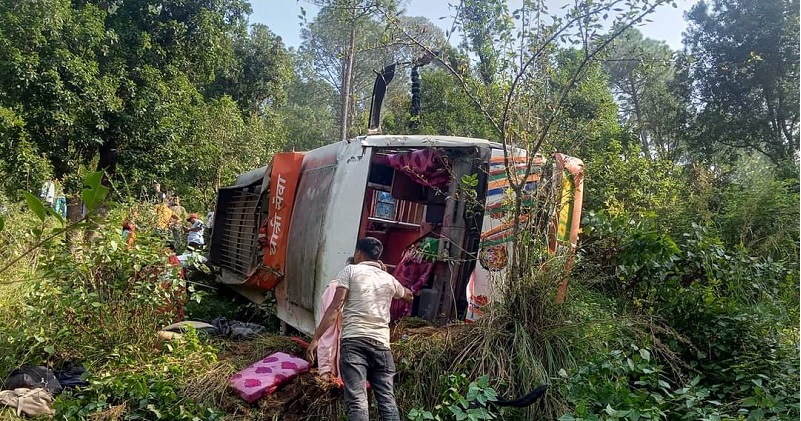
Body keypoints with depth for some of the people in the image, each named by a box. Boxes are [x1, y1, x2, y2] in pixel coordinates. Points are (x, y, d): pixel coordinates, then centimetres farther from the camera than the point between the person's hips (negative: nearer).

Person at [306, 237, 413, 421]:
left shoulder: (351, 270, 8)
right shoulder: (389, 279, 21)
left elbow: (335, 307, -3)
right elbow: (409, 296, 43)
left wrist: (315, 339, -4)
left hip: (354, 340, -4)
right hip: (381, 343, 4)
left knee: (357, 400, -12)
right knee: (387, 399, 3)